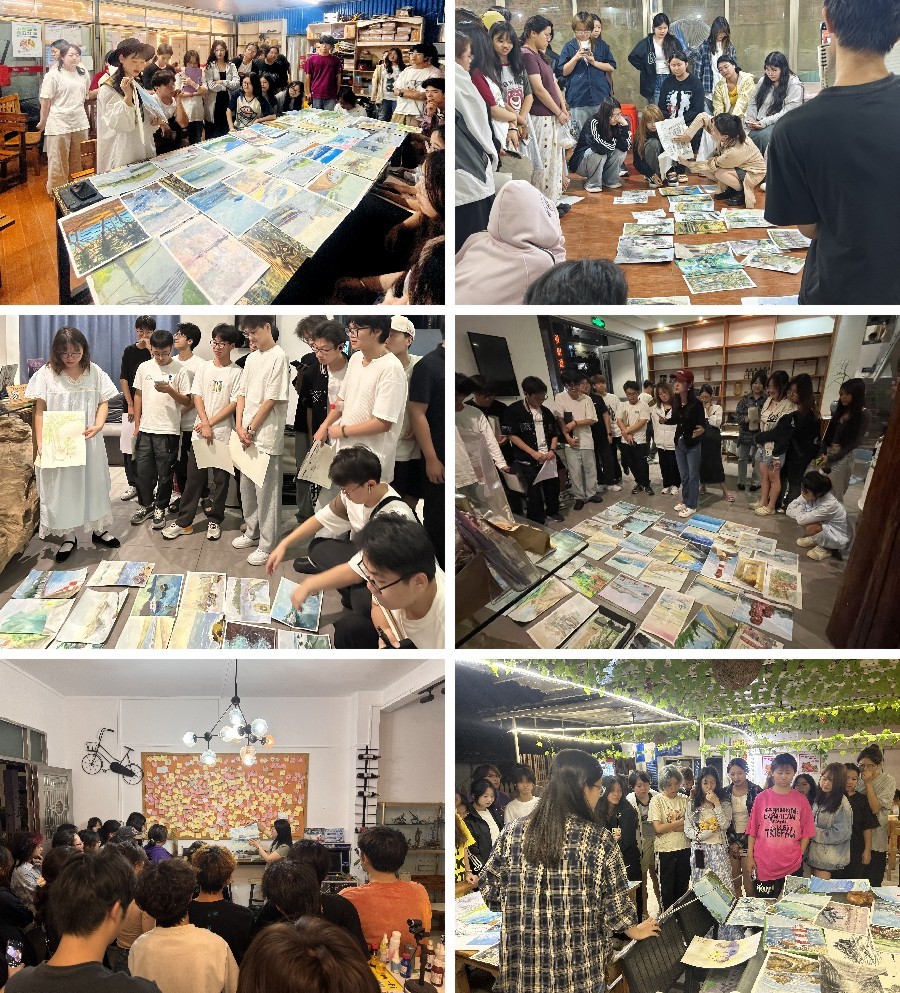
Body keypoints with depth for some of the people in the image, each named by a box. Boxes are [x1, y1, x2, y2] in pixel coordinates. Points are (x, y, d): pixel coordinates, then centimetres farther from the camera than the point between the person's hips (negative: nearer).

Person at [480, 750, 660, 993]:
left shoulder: (513, 833, -6)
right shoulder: (599, 840, -13)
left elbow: (488, 889, 2)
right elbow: (616, 902, -6)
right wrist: (636, 932, 15)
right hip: (582, 972, -2)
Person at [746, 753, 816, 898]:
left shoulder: (800, 800, 4)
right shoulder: (762, 798, 3)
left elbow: (806, 833, 6)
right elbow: (752, 830, 5)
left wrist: (799, 855, -2)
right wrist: (750, 857, 2)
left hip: (792, 866, 0)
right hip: (763, 864, 0)